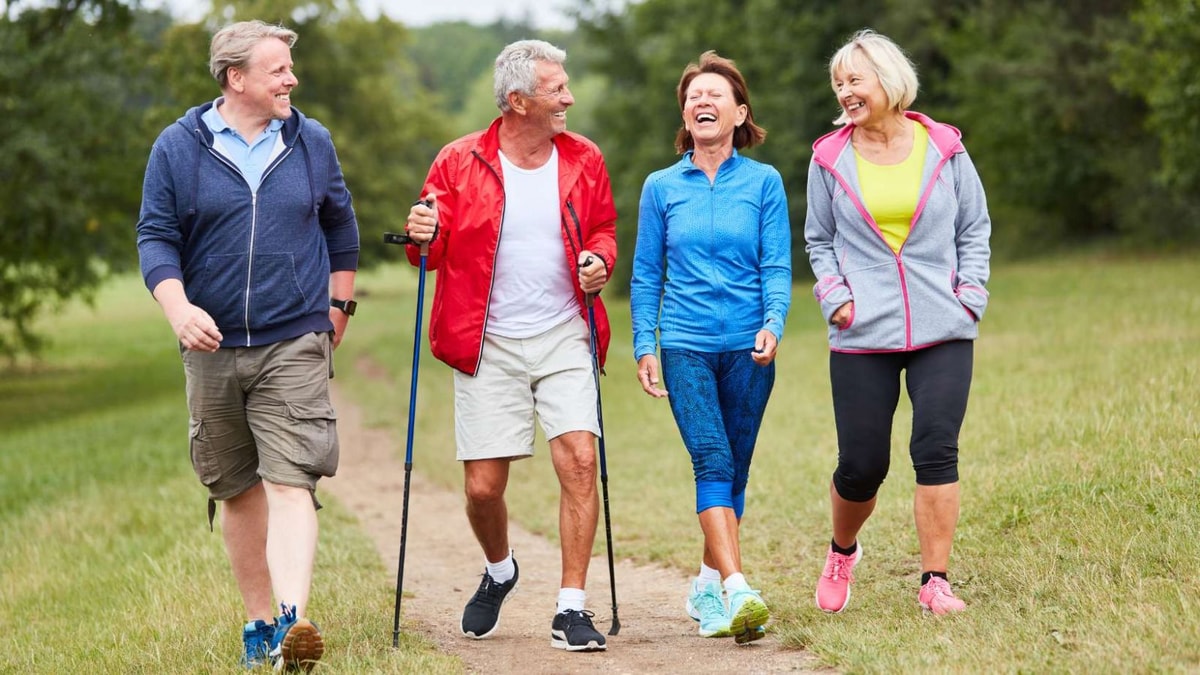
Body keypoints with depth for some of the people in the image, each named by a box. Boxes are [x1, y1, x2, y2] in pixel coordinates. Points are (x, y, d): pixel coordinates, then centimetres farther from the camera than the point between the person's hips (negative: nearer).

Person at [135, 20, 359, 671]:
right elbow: (156, 237, -1)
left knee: (289, 483, -14)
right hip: (212, 348, 1)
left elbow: (340, 226, 19)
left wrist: (339, 306, 19)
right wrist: (178, 307, -17)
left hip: (295, 346, -1)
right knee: (236, 491, 9)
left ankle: (293, 620, -24)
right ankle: (259, 620, 20)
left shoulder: (311, 142, 5)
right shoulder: (178, 147, 1)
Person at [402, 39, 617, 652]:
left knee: (579, 460, -15)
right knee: (483, 486, 0)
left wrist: (599, 259, -5)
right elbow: (434, 250, 4)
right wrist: (421, 237, -19)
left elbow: (603, 230, 18)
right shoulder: (460, 163, -2)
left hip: (563, 338, 1)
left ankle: (571, 609, -6)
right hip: (488, 344, -1)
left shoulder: (583, 160, 5)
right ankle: (499, 572, 33)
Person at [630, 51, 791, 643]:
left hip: (748, 348, 1)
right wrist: (644, 346, 2)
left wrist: (774, 325, -15)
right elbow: (646, 274, 10)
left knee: (733, 470, 7)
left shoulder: (763, 182, 4)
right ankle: (736, 591, -25)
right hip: (685, 346, -1)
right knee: (711, 461, -15)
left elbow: (777, 266, 1)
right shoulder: (661, 187, 7)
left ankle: (708, 583, 23)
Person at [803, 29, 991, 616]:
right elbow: (819, 241, 15)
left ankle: (935, 580, -3)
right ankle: (842, 551, 31)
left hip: (943, 330, 0)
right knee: (861, 464, 1)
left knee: (936, 451, -10)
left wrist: (970, 292, 1)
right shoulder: (830, 158, 5)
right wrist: (835, 296, 0)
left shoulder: (943, 149, 4)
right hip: (862, 336, 0)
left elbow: (974, 228, 13)